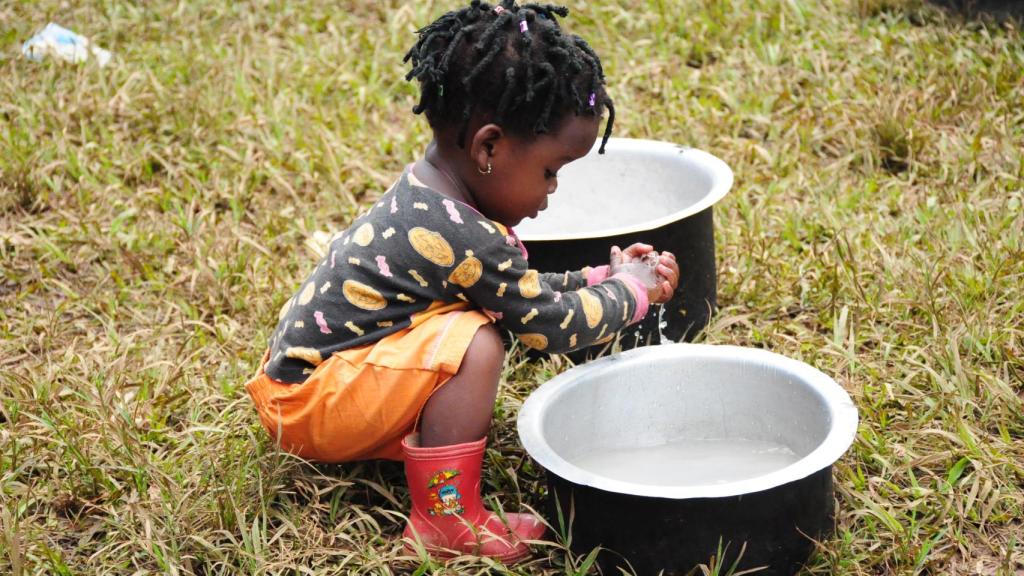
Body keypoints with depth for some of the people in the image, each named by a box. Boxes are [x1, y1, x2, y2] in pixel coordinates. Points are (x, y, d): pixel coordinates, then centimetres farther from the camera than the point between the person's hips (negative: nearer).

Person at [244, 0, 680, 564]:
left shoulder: (425, 195, 5)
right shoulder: (462, 238, -26)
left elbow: (526, 288, 17)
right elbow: (554, 323, -16)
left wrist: (600, 278, 10)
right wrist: (632, 291, -1)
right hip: (310, 406, -10)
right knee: (475, 343, -26)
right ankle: (447, 521, -18)